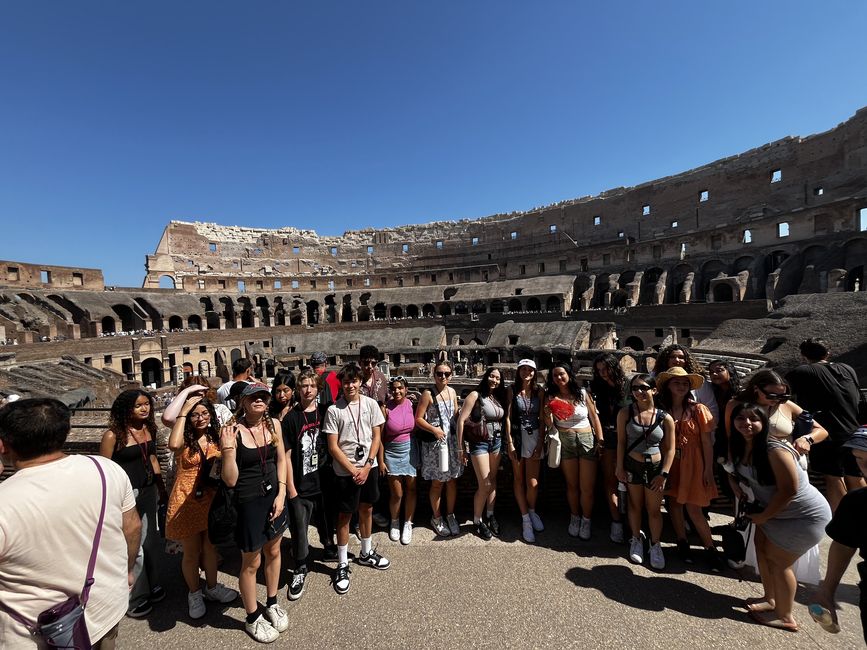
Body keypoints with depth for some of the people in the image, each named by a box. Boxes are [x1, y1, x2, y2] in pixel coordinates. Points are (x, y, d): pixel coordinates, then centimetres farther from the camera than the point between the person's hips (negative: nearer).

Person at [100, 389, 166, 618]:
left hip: (148, 491, 6)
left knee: (151, 541, 17)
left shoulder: (149, 429, 1)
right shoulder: (113, 435, -17)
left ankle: (151, 586, 37)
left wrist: (162, 488, 16)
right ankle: (134, 598, 26)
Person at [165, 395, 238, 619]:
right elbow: (174, 445, -38)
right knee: (192, 552, 13)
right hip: (186, 502, -4)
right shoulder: (185, 440, -12)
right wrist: (182, 413, -30)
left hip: (211, 500, 4)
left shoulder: (216, 438, 1)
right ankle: (194, 593, 36)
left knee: (210, 547, 19)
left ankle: (211, 587, 40)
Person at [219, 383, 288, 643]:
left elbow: (281, 458, 3)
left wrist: (281, 494, -4)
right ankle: (252, 618, 39)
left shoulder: (273, 424, -6)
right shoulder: (233, 430, -20)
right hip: (248, 502, -4)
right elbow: (230, 480, -18)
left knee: (273, 551, 21)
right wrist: (228, 448, -31)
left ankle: (271, 603, 46)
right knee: (251, 562, 13)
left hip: (274, 496, 5)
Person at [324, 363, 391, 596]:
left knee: (367, 510, 18)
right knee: (344, 516, 7)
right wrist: (354, 470, -12)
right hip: (345, 471, -3)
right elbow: (333, 447, -9)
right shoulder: (334, 410, -11)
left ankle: (366, 553, 39)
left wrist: (367, 466, -8)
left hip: (369, 467, 3)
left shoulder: (370, 404, -4)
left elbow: (376, 437, -1)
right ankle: (343, 565, 25)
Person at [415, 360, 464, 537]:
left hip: (452, 441, 5)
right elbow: (418, 419, -11)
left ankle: (450, 515, 33)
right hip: (435, 442, -5)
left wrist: (461, 444, 10)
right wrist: (434, 430, -23)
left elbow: (456, 416, 11)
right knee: (437, 482, 8)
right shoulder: (428, 394, -11)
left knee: (452, 480, 14)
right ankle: (436, 518, 29)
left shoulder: (452, 392, 5)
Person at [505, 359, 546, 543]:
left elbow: (542, 418, 2)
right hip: (516, 436, 0)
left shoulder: (539, 391, 1)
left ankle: (532, 512, 28)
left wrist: (540, 444, -3)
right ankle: (526, 520, 21)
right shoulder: (512, 390, -1)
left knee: (532, 482, 0)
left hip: (534, 436, 0)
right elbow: (508, 416, -2)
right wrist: (509, 442, -7)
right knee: (518, 479, 7)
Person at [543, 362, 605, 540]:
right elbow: (550, 425, 0)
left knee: (587, 487, 3)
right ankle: (575, 517, 32)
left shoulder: (583, 393, -2)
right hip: (565, 442, 1)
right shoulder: (551, 397, -1)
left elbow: (594, 417, 2)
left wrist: (600, 440, -3)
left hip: (587, 440, -1)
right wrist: (547, 414, -20)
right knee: (571, 485, 12)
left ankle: (586, 520, 23)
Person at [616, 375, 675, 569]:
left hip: (655, 467, 0)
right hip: (632, 466, 1)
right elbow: (621, 442, -5)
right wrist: (619, 467, -6)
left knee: (654, 510, 11)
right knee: (635, 505, 16)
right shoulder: (625, 413, -10)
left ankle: (655, 545, 32)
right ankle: (636, 540, 36)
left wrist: (664, 474, -7)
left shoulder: (665, 418, -10)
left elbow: (670, 449, -4)